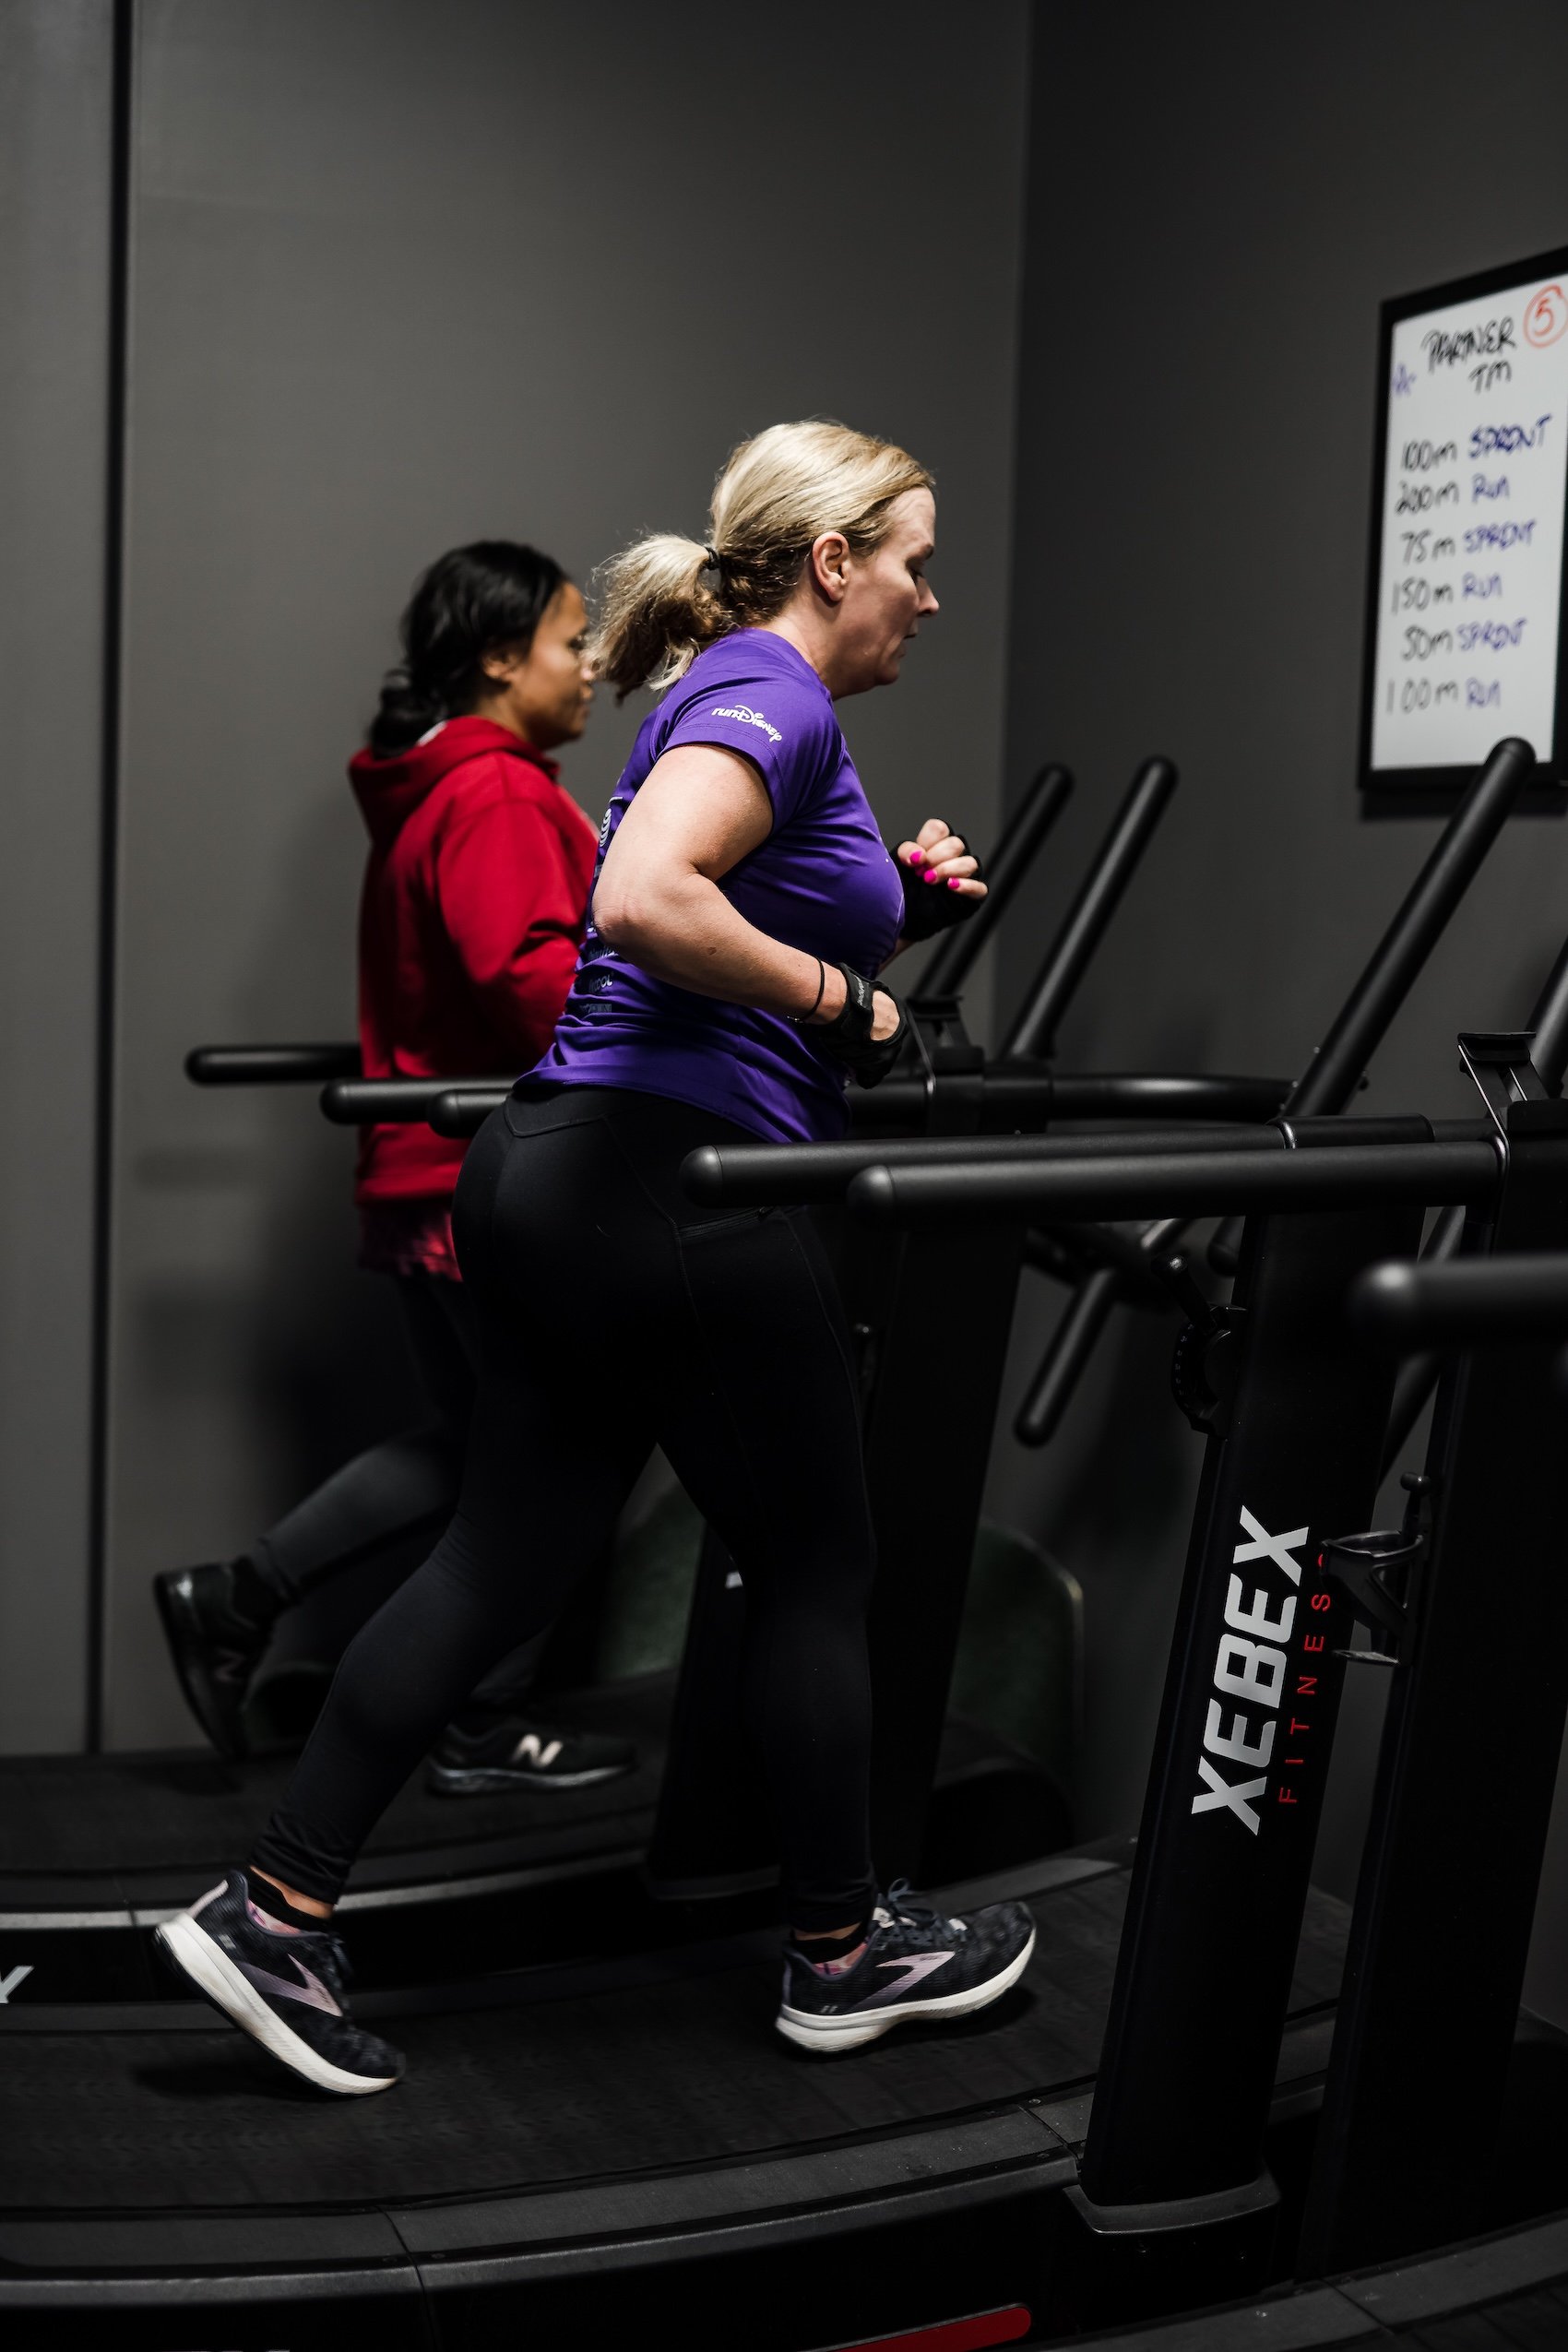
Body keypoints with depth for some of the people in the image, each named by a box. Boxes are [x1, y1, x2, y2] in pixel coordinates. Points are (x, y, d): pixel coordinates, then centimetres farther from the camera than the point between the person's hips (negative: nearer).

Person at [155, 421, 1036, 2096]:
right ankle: (840, 1954, 24)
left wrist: (886, 902, 16)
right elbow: (643, 899, -28)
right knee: (813, 1573, 7)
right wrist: (843, 996, -16)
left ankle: (271, 1912, 14)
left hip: (558, 1180, 10)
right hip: (676, 1187, -10)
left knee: (505, 1561, 11)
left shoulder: (733, 694, 21)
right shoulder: (771, 697, -11)